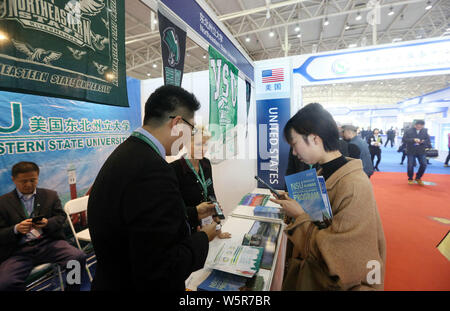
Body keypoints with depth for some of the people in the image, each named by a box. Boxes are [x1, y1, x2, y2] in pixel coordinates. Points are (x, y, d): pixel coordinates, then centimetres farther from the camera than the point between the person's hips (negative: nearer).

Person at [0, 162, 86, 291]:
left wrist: (47, 223, -12)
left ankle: (72, 288, 2)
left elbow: (61, 216, 9)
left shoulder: (50, 195, 12)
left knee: (79, 257, -24)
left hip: (48, 242, 0)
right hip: (18, 250, 0)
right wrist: (16, 229, -17)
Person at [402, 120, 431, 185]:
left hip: (421, 151, 3)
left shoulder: (425, 131, 4)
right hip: (411, 151, -2)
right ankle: (410, 179, 20)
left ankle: (418, 178, 20)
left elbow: (428, 140, 6)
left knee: (424, 165, -2)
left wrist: (423, 141, -16)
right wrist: (413, 140, -23)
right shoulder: (408, 131, -5)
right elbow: (404, 140, -10)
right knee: (410, 165, 1)